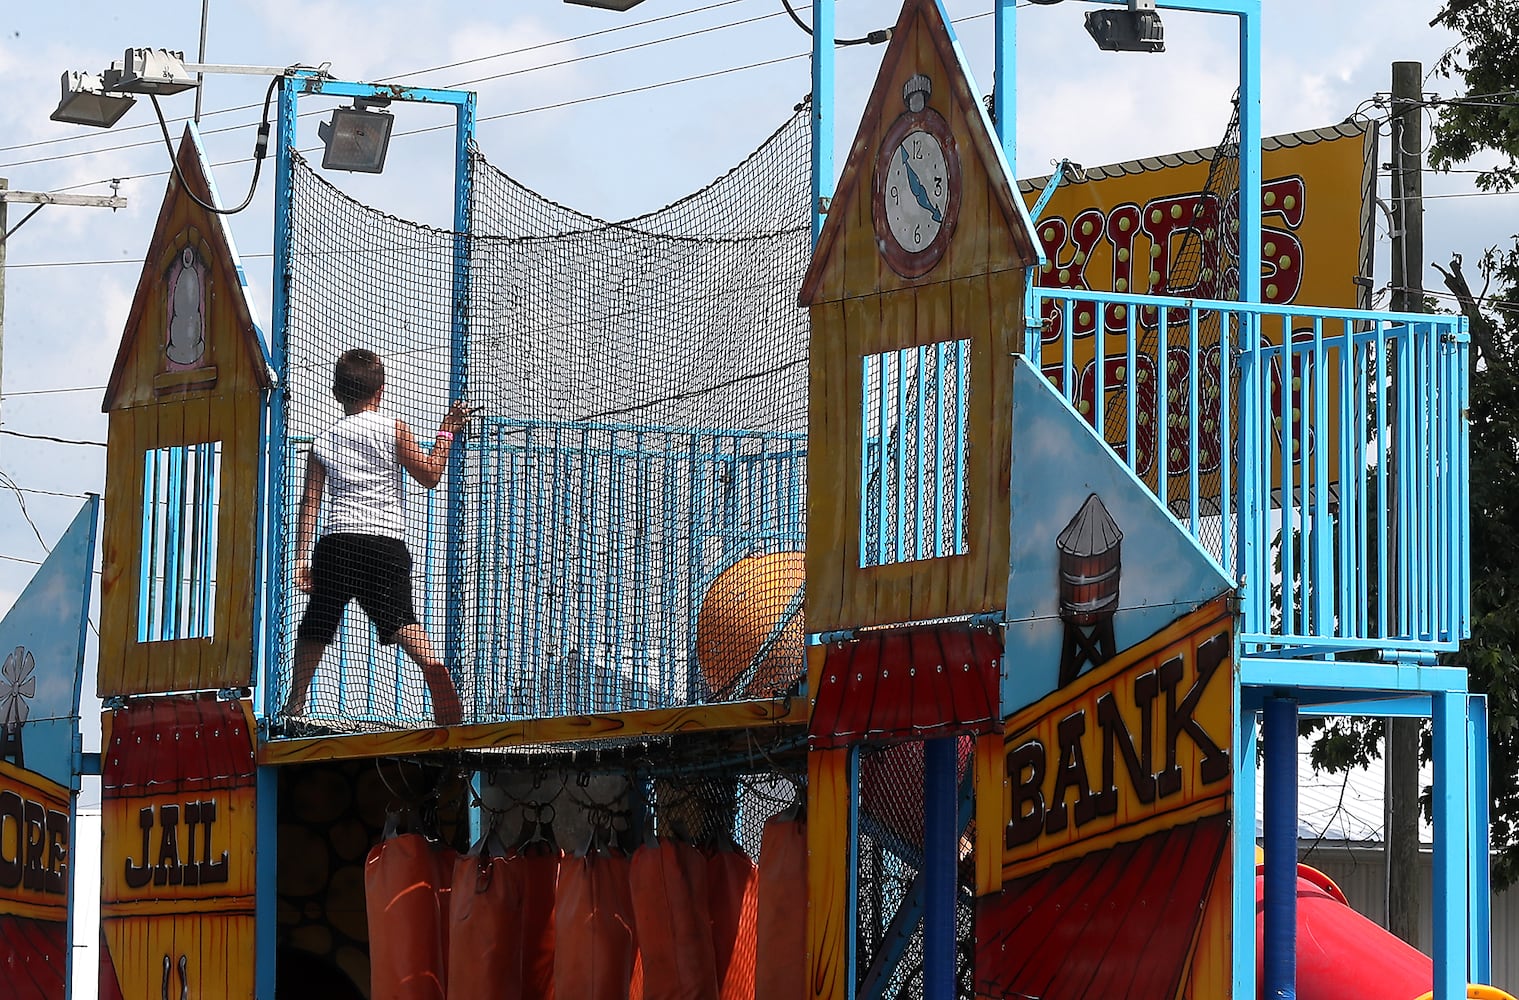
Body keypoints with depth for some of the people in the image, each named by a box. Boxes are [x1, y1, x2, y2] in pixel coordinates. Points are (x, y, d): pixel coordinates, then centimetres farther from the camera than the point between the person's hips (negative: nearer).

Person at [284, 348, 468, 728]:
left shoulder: (323, 442, 15)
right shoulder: (393, 430, 6)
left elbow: (309, 503, 11)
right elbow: (430, 475, 6)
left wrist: (302, 557, 10)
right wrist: (446, 433, 17)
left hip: (334, 542, 2)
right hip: (385, 542, -2)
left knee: (316, 625, 13)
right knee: (400, 618, -14)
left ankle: (295, 703, 17)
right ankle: (433, 666, -41)